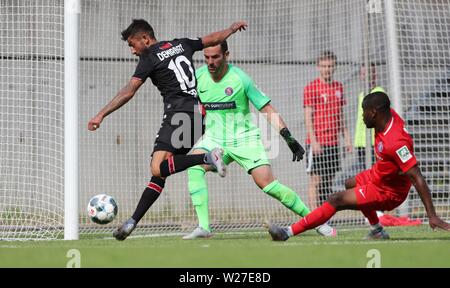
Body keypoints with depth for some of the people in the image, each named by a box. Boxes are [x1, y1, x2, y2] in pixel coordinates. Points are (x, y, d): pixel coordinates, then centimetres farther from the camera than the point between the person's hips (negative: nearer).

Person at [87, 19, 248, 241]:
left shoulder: (149, 58, -2)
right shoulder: (181, 44, 18)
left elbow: (128, 91, -9)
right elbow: (213, 39, 32)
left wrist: (101, 115, -9)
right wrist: (232, 28, 51)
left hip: (178, 114, -9)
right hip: (197, 113, 9)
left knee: (158, 169, -22)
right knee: (160, 172, 7)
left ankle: (207, 158, -29)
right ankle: (133, 221, 5)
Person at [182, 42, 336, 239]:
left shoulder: (240, 79, -13)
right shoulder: (197, 77, -4)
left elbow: (267, 110, -9)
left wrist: (288, 137, -15)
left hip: (245, 138, -3)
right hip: (214, 139, 3)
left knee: (267, 183, -14)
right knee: (194, 166, -25)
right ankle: (203, 227, -24)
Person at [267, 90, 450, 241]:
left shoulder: (395, 142, -37)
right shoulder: (390, 116, -12)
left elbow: (417, 178, -36)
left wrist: (432, 215, -37)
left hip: (387, 193, -10)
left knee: (336, 200, -17)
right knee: (350, 184, 36)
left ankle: (289, 232, -13)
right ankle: (377, 231, 33)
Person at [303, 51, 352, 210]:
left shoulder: (339, 87, 13)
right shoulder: (311, 88, -5)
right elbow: (308, 116, -9)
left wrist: (347, 138, 13)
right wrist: (313, 140, -16)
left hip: (333, 141, 6)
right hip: (317, 142, -6)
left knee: (329, 181, 7)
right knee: (316, 179, -6)